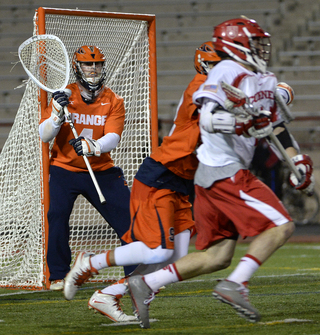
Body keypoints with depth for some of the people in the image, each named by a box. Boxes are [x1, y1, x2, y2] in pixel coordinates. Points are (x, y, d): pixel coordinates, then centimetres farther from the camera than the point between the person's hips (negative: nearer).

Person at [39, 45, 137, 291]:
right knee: (58, 216, -21)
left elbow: (113, 138, -16)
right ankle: (58, 276, -6)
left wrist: (92, 146, -37)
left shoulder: (114, 101, 0)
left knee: (128, 217, -6)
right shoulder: (65, 96, -2)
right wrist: (58, 113, -28)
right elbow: (44, 136, -9)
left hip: (101, 171, 1)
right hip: (64, 169, -1)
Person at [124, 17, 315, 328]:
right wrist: (242, 123, -38)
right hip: (224, 171, -9)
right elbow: (208, 117, -24)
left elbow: (275, 125, 26)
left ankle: (145, 284, 9)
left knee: (217, 257, 9)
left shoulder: (263, 80, 17)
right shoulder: (226, 73, -11)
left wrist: (298, 160, 22)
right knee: (280, 226, -12)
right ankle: (235, 285, -16)